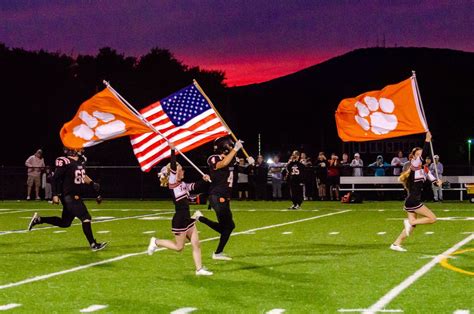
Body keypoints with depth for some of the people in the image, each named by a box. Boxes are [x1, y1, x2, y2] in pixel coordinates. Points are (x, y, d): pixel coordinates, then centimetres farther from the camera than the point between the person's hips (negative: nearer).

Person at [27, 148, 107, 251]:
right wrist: (55, 195, -20)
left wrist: (93, 184, 17)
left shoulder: (80, 162, 10)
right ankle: (93, 244, -3)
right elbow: (55, 179, -16)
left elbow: (83, 176, 27)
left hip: (76, 197, 9)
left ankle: (38, 219, 25)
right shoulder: (65, 162, -16)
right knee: (86, 218, -11)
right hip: (69, 197, -9)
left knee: (65, 223, 16)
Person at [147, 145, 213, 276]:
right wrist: (172, 150, -27)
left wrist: (204, 180, -2)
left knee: (196, 244, 4)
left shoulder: (183, 185, 12)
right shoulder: (172, 183, -11)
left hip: (187, 219, 8)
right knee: (179, 247, 2)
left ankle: (199, 269, 8)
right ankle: (156, 242, 19)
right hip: (179, 220, -8)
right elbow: (173, 167, -22)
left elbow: (196, 186, 17)